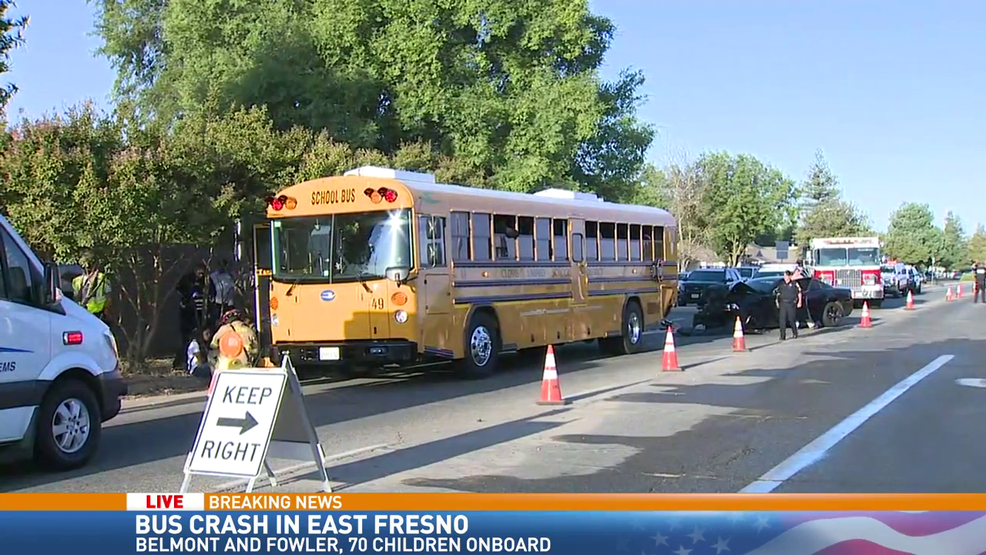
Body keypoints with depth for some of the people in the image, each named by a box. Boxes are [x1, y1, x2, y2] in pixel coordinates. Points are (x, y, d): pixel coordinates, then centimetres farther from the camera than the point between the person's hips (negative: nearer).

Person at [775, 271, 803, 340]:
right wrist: (777, 301, 8)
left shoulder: (794, 284, 0)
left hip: (791, 304, -3)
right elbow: (778, 293, 18)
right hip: (783, 304, 3)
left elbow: (799, 293, 4)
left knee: (792, 319, 3)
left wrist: (799, 302, -1)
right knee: (782, 320, -3)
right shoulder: (781, 284, 11)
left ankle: (795, 334, 23)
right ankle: (783, 336, -1)